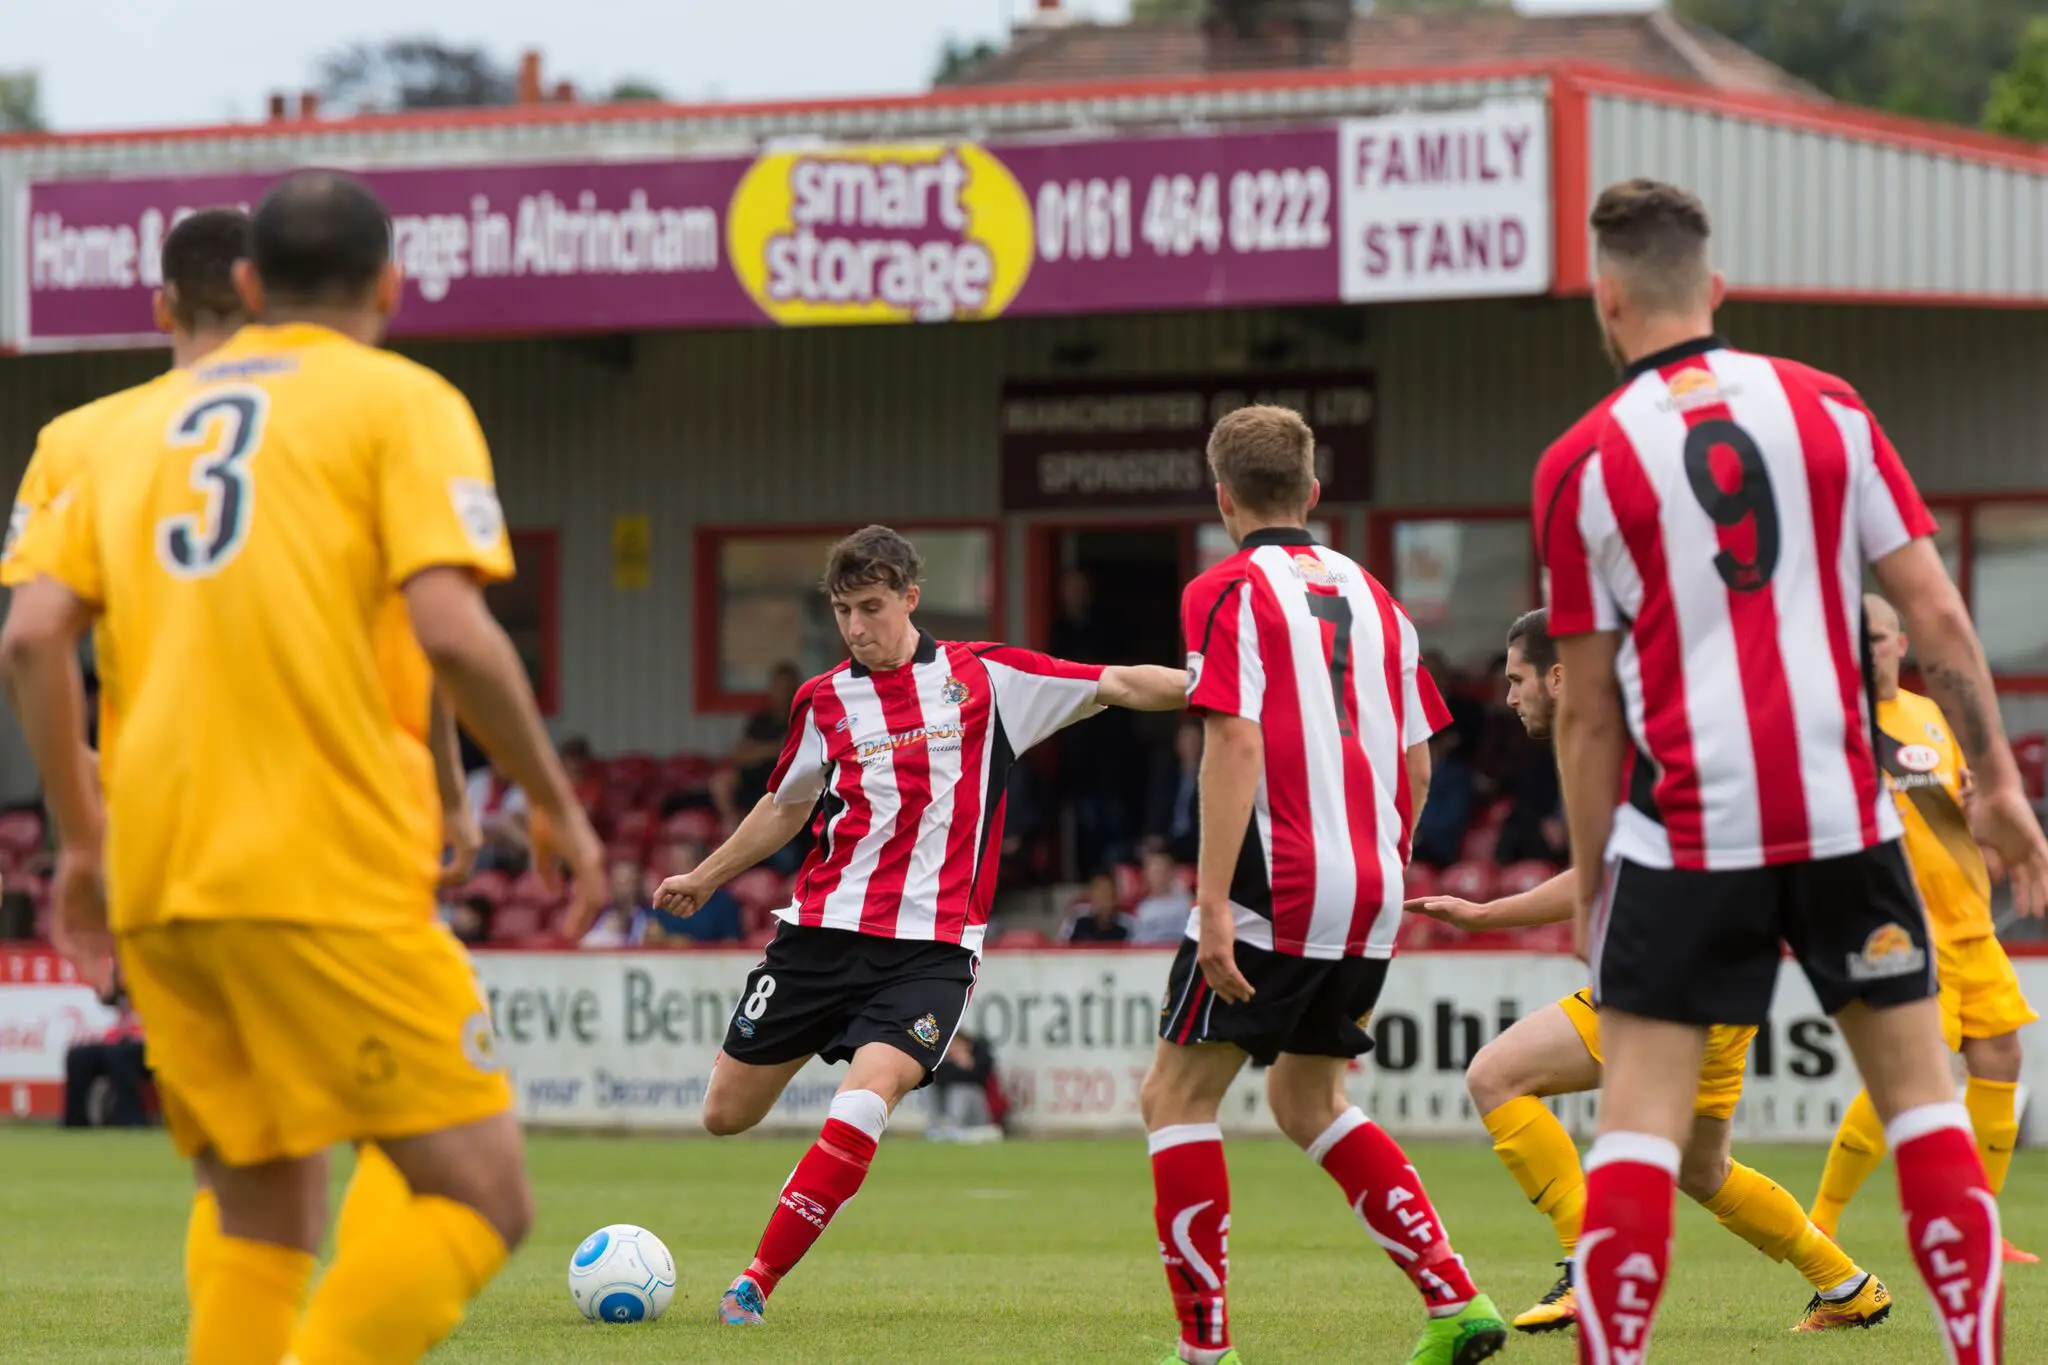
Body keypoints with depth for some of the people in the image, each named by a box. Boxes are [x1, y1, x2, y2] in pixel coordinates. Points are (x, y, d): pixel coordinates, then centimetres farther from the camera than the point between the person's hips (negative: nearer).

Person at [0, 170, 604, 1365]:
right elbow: (452, 633, -12)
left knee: (267, 1230, 13)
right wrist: (559, 805, 0)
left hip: (154, 894, 6)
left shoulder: (145, 425, 18)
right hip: (328, 882, -6)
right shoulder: (404, 404, 2)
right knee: (479, 1200, -3)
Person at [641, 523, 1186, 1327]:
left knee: (866, 1099, -26)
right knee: (726, 1115, 4)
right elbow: (784, 810, 23)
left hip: (931, 946, -3)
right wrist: (705, 878, 28)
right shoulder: (824, 701, 8)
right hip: (822, 929, 3)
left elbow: (1119, 686, -1)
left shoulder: (984, 678, 1)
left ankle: (758, 1284, -18)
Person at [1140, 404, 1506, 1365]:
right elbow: (1415, 762, 15)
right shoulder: (1367, 594, 16)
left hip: (1276, 890, -7)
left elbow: (1235, 745, -16)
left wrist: (1214, 904, -19)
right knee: (1307, 1102, 21)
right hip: (1369, 894, 7)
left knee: (1175, 1096, 2)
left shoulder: (1228, 591, -5)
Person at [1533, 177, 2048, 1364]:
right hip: (1843, 815, 2)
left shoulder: (1583, 463, 0)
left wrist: (1588, 880, 10)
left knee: (1641, 1112, 1)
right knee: (1920, 1089, 10)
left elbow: (1589, 711, 2)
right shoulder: (1827, 407, 4)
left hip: (1683, 831, -2)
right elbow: (1936, 613, 1)